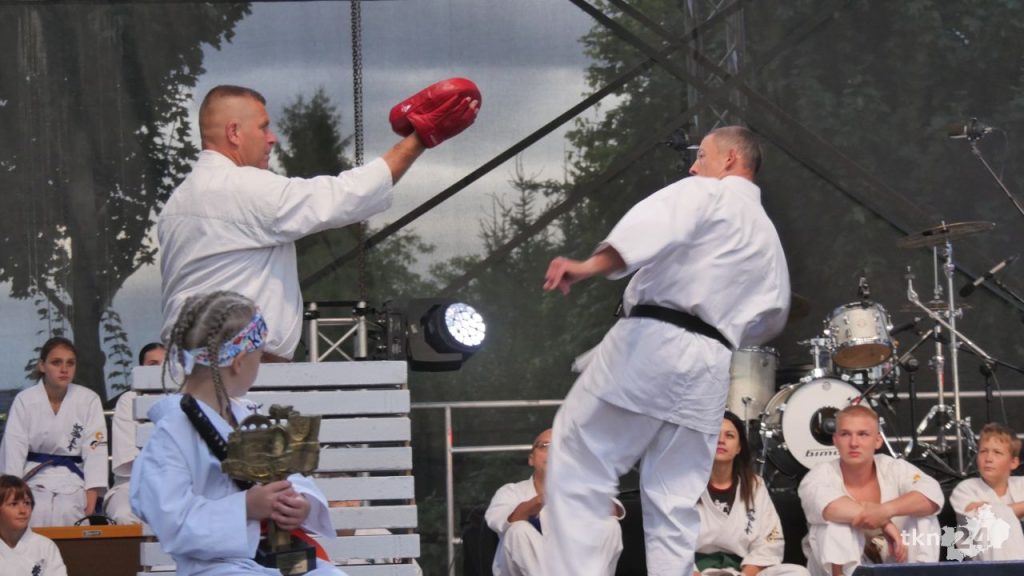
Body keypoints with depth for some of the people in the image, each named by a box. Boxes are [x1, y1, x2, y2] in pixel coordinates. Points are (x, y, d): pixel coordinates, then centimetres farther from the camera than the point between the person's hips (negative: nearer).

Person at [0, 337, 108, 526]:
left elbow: (95, 449, -5)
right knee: (38, 512, -30)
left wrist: (91, 497, -14)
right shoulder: (25, 400, 0)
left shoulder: (89, 400, -1)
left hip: (72, 481, 0)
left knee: (67, 511, -30)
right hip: (34, 478, 0)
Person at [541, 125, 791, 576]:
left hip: (650, 346, -7)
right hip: (707, 369, 7)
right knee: (674, 505, 11)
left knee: (576, 469, -3)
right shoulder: (769, 239, 26)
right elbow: (770, 319, 36)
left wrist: (591, 266, -32)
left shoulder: (705, 194, 3)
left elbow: (655, 224, -19)